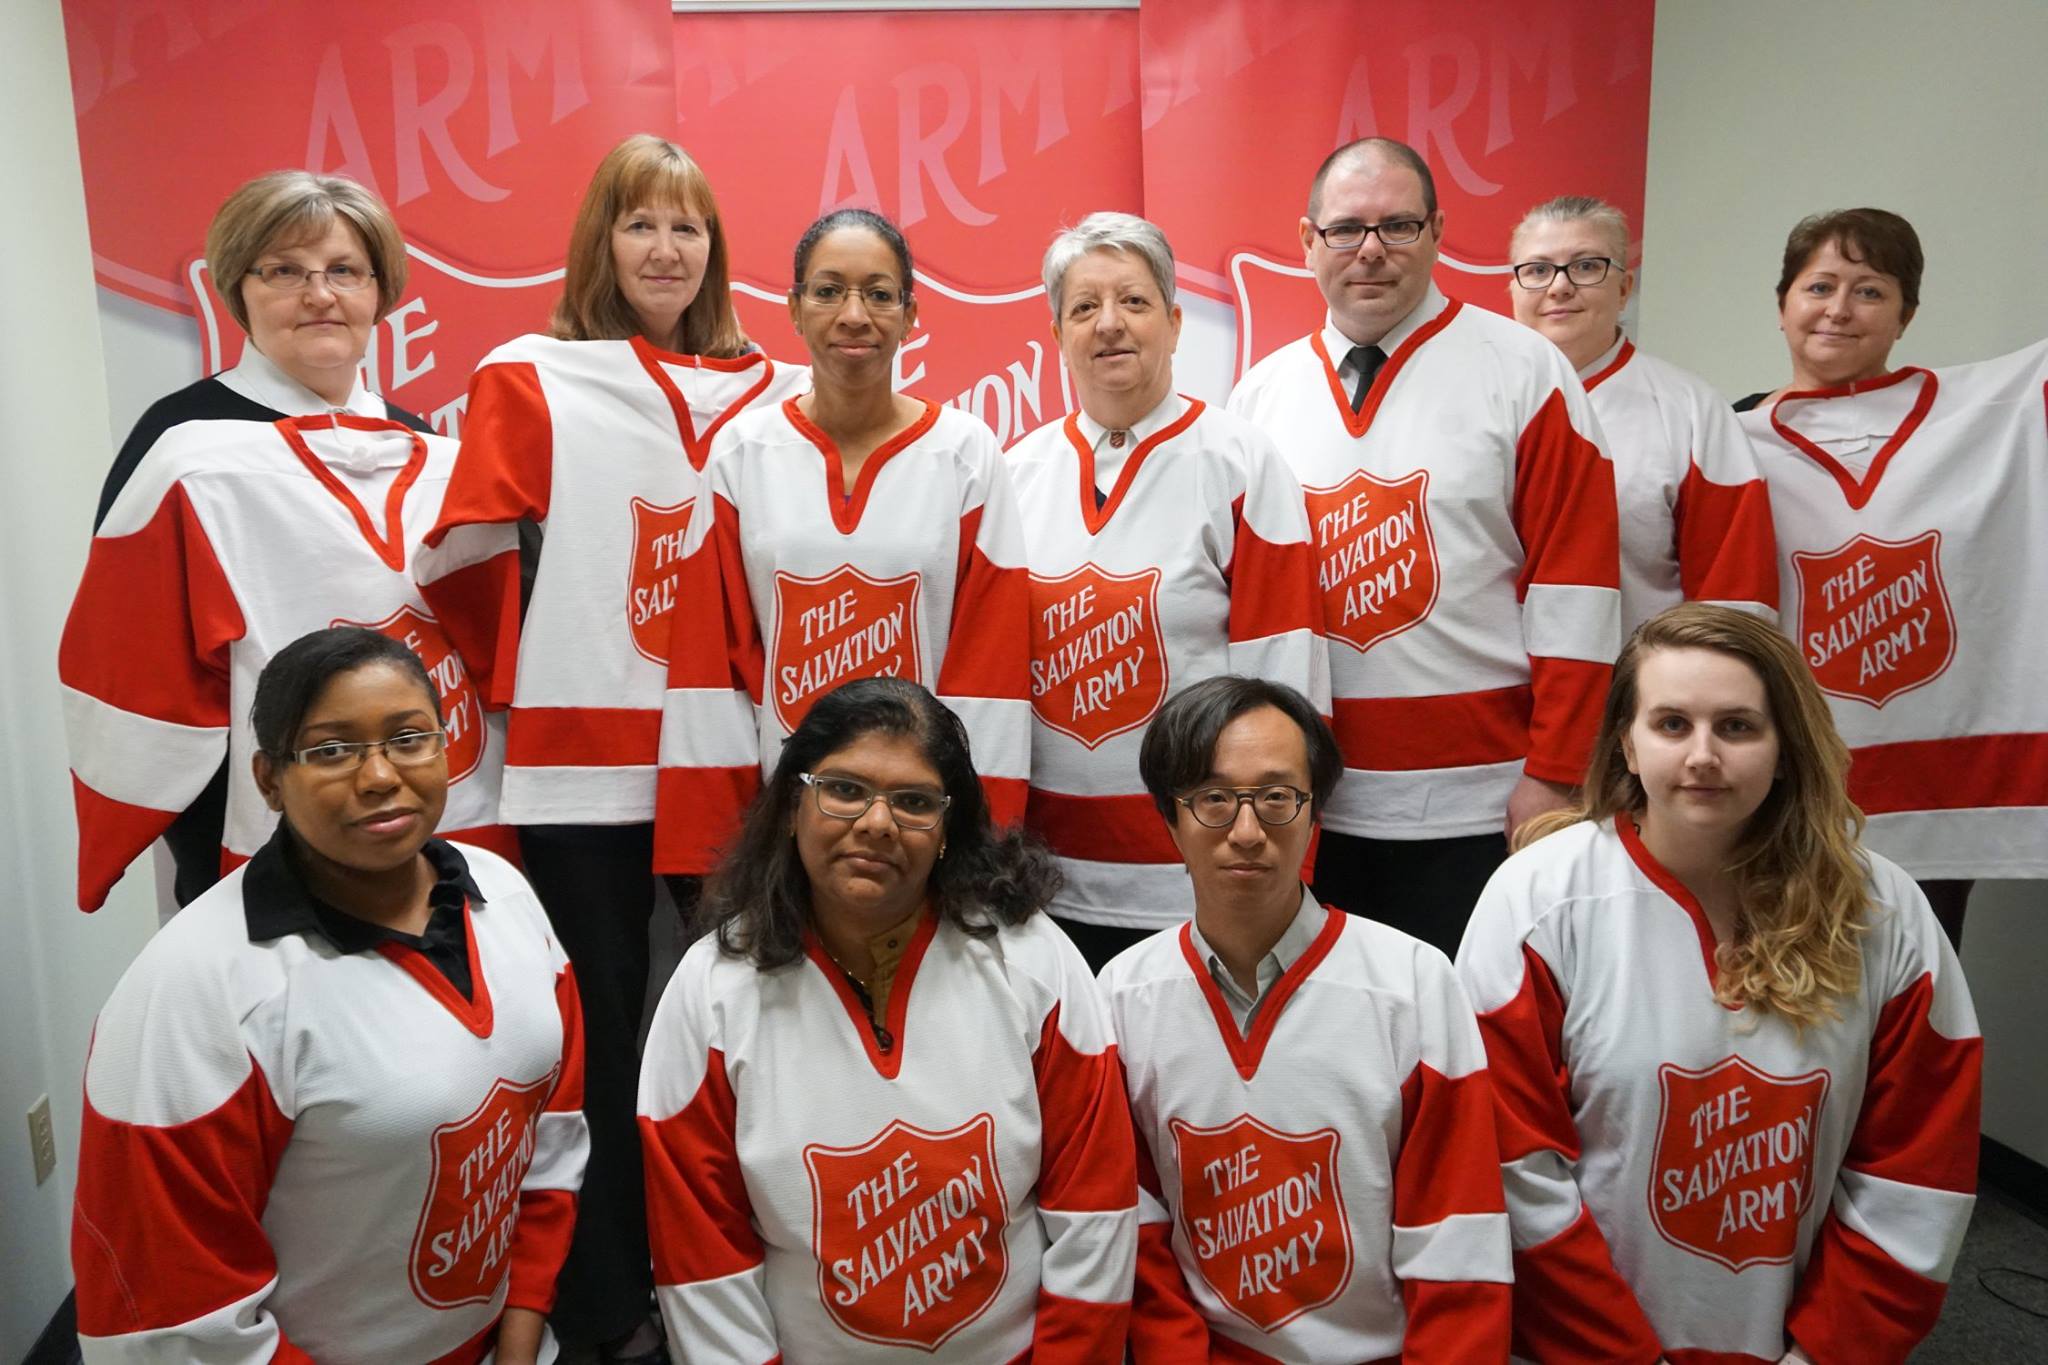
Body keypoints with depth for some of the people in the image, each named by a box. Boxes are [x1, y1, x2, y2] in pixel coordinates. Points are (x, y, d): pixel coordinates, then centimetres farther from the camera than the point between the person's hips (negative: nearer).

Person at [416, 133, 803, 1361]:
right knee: (602, 1027, 8)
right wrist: (530, 681, 2)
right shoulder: (533, 380, -1)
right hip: (583, 762, -2)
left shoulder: (770, 390, 7)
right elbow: (465, 557, -4)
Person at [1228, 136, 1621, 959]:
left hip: (1476, 808, -3)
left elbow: (1573, 588, -6)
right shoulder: (1262, 394, 8)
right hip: (1303, 808, 4)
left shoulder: (1523, 374, -3)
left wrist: (1552, 776, -9)